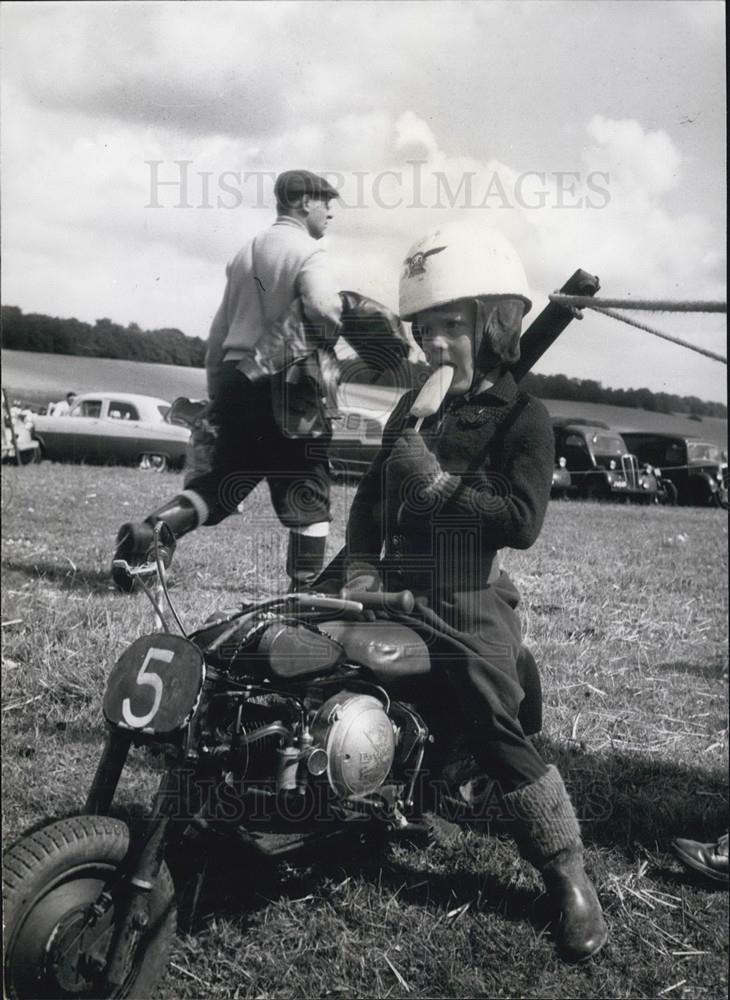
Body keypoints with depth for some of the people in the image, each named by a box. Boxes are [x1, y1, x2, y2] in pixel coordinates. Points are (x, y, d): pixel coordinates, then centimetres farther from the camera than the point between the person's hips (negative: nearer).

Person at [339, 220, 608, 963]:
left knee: (495, 733, -14)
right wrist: (360, 565, -2)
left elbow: (522, 522, -16)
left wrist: (437, 483, -20)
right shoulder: (412, 410, 15)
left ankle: (567, 872, 4)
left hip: (468, 602, -6)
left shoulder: (522, 415, -6)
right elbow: (370, 492, 12)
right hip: (396, 589, 7)